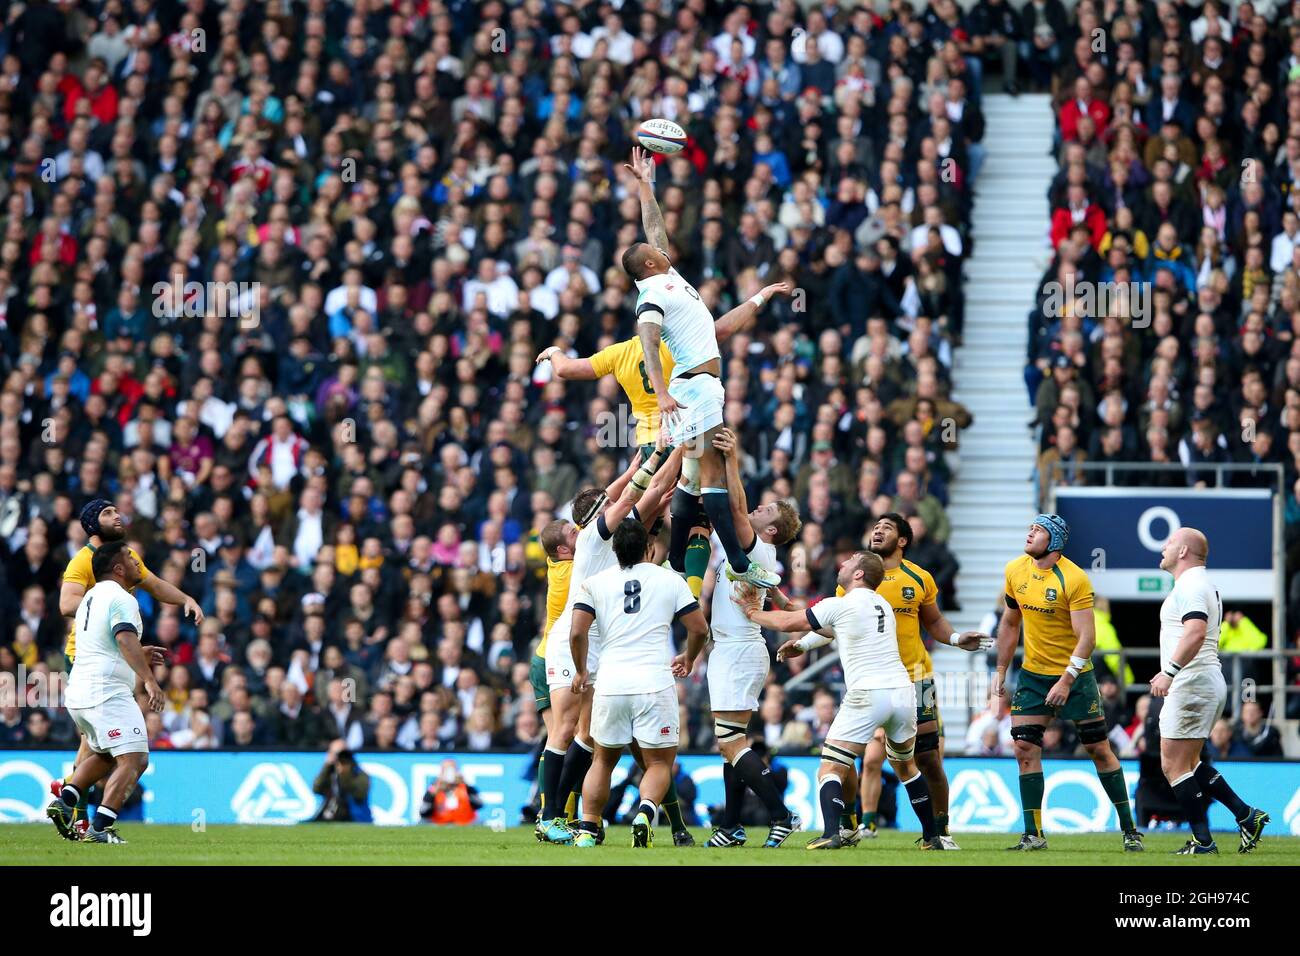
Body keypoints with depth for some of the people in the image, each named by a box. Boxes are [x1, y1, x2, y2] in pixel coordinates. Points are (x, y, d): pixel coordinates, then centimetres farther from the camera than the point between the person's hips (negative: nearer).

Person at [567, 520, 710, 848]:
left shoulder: (595, 583, 8)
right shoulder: (670, 580, 8)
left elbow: (577, 633, 0)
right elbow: (699, 628, 9)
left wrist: (581, 671, 17)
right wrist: (688, 659, 29)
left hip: (610, 683, 2)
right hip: (654, 682, -2)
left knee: (603, 760, 20)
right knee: (659, 762, 6)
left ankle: (587, 829, 9)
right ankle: (646, 809, -23)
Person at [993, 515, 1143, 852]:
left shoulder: (1075, 579, -18)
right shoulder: (1016, 571, 1)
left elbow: (1086, 637, -21)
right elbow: (1009, 624, 14)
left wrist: (1066, 680, -28)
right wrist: (1001, 670, 12)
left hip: (1074, 674, -5)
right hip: (1032, 673, 5)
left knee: (1098, 749, -1)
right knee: (1025, 748, -5)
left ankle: (1129, 830, 9)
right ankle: (1033, 835, 0)